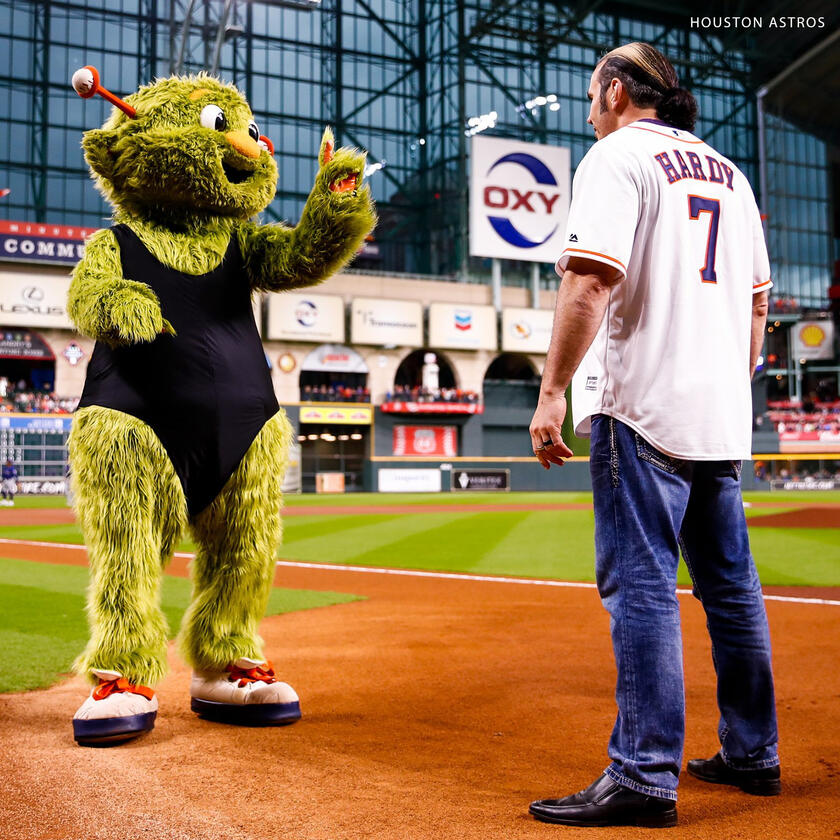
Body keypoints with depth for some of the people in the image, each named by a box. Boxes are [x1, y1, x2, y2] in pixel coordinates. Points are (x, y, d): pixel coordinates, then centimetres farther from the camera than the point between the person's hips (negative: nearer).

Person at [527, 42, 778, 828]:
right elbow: (757, 300, 20)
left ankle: (645, 776, -8)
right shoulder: (728, 172, 20)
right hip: (722, 411, 8)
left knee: (639, 580, -8)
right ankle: (751, 754, 22)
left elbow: (590, 280, -17)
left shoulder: (618, 155, -3)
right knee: (730, 582, 12)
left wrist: (552, 392, -16)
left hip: (642, 405, -8)